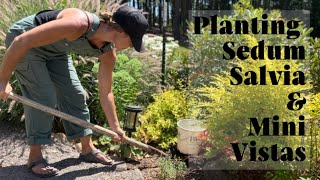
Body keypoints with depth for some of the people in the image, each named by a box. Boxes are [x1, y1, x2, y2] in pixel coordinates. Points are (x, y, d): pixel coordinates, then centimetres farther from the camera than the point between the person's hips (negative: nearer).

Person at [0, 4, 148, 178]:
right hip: (23, 42, -7)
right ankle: (35, 156, 2)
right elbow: (22, 41, -34)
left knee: (75, 94, 3)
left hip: (54, 50, 7)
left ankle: (87, 149, 17)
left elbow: (105, 92, -3)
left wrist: (115, 127, 2)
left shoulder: (107, 52, -15)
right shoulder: (78, 24, -40)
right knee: (44, 97, -14)